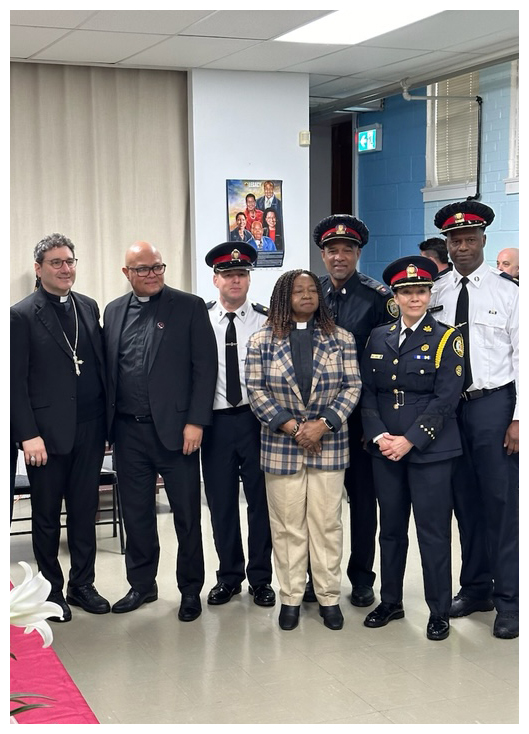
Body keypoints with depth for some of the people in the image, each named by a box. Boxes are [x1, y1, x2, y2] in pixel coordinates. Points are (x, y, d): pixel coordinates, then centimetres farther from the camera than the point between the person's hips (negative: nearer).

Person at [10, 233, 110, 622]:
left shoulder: (89, 307, 9)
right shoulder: (22, 315, -7)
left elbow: (102, 364, 11)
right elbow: (16, 382, -9)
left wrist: (108, 419, 6)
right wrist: (28, 435, -14)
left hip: (90, 429, 5)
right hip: (48, 433, -4)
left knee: (85, 511, 12)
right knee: (47, 516, 9)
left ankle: (82, 585, 25)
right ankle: (51, 590, 22)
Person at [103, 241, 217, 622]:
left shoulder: (189, 307, -3)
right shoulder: (114, 311, 10)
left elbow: (205, 366, -6)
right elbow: (108, 369, 12)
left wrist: (195, 422, -12)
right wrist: (108, 424, 6)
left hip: (175, 429, -4)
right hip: (129, 431, 4)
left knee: (187, 515, 5)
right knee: (136, 514, 13)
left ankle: (191, 589, 18)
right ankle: (142, 585, 27)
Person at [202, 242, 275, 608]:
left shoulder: (267, 320, 0)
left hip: (257, 418, -1)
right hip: (215, 421, 1)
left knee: (261, 498, 6)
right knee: (221, 501, 9)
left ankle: (261, 578, 20)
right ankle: (229, 576, 25)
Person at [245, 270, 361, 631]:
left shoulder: (341, 339, 3)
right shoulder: (262, 341, 1)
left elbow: (352, 387, 0)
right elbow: (256, 389, -1)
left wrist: (323, 424, -12)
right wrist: (290, 426, -11)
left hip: (329, 445, 0)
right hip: (281, 446, 0)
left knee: (327, 523, 4)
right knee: (287, 524, 5)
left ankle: (329, 597, 14)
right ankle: (290, 597, 15)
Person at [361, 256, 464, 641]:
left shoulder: (446, 339, -3)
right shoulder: (379, 338, 10)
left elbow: (445, 399, -10)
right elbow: (368, 392, 8)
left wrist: (409, 440, -15)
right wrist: (379, 436, -7)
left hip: (429, 449, -4)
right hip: (385, 450, 4)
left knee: (433, 533, 0)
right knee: (391, 528, 13)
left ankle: (440, 612, 12)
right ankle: (390, 601, 27)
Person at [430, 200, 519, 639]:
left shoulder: (506, 290, -3)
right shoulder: (437, 294, 7)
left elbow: (522, 355, -5)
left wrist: (518, 418, -10)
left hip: (494, 403, -4)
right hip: (450, 406, 4)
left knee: (502, 502, -2)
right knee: (465, 501, 13)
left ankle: (508, 600, 8)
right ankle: (475, 588, 26)